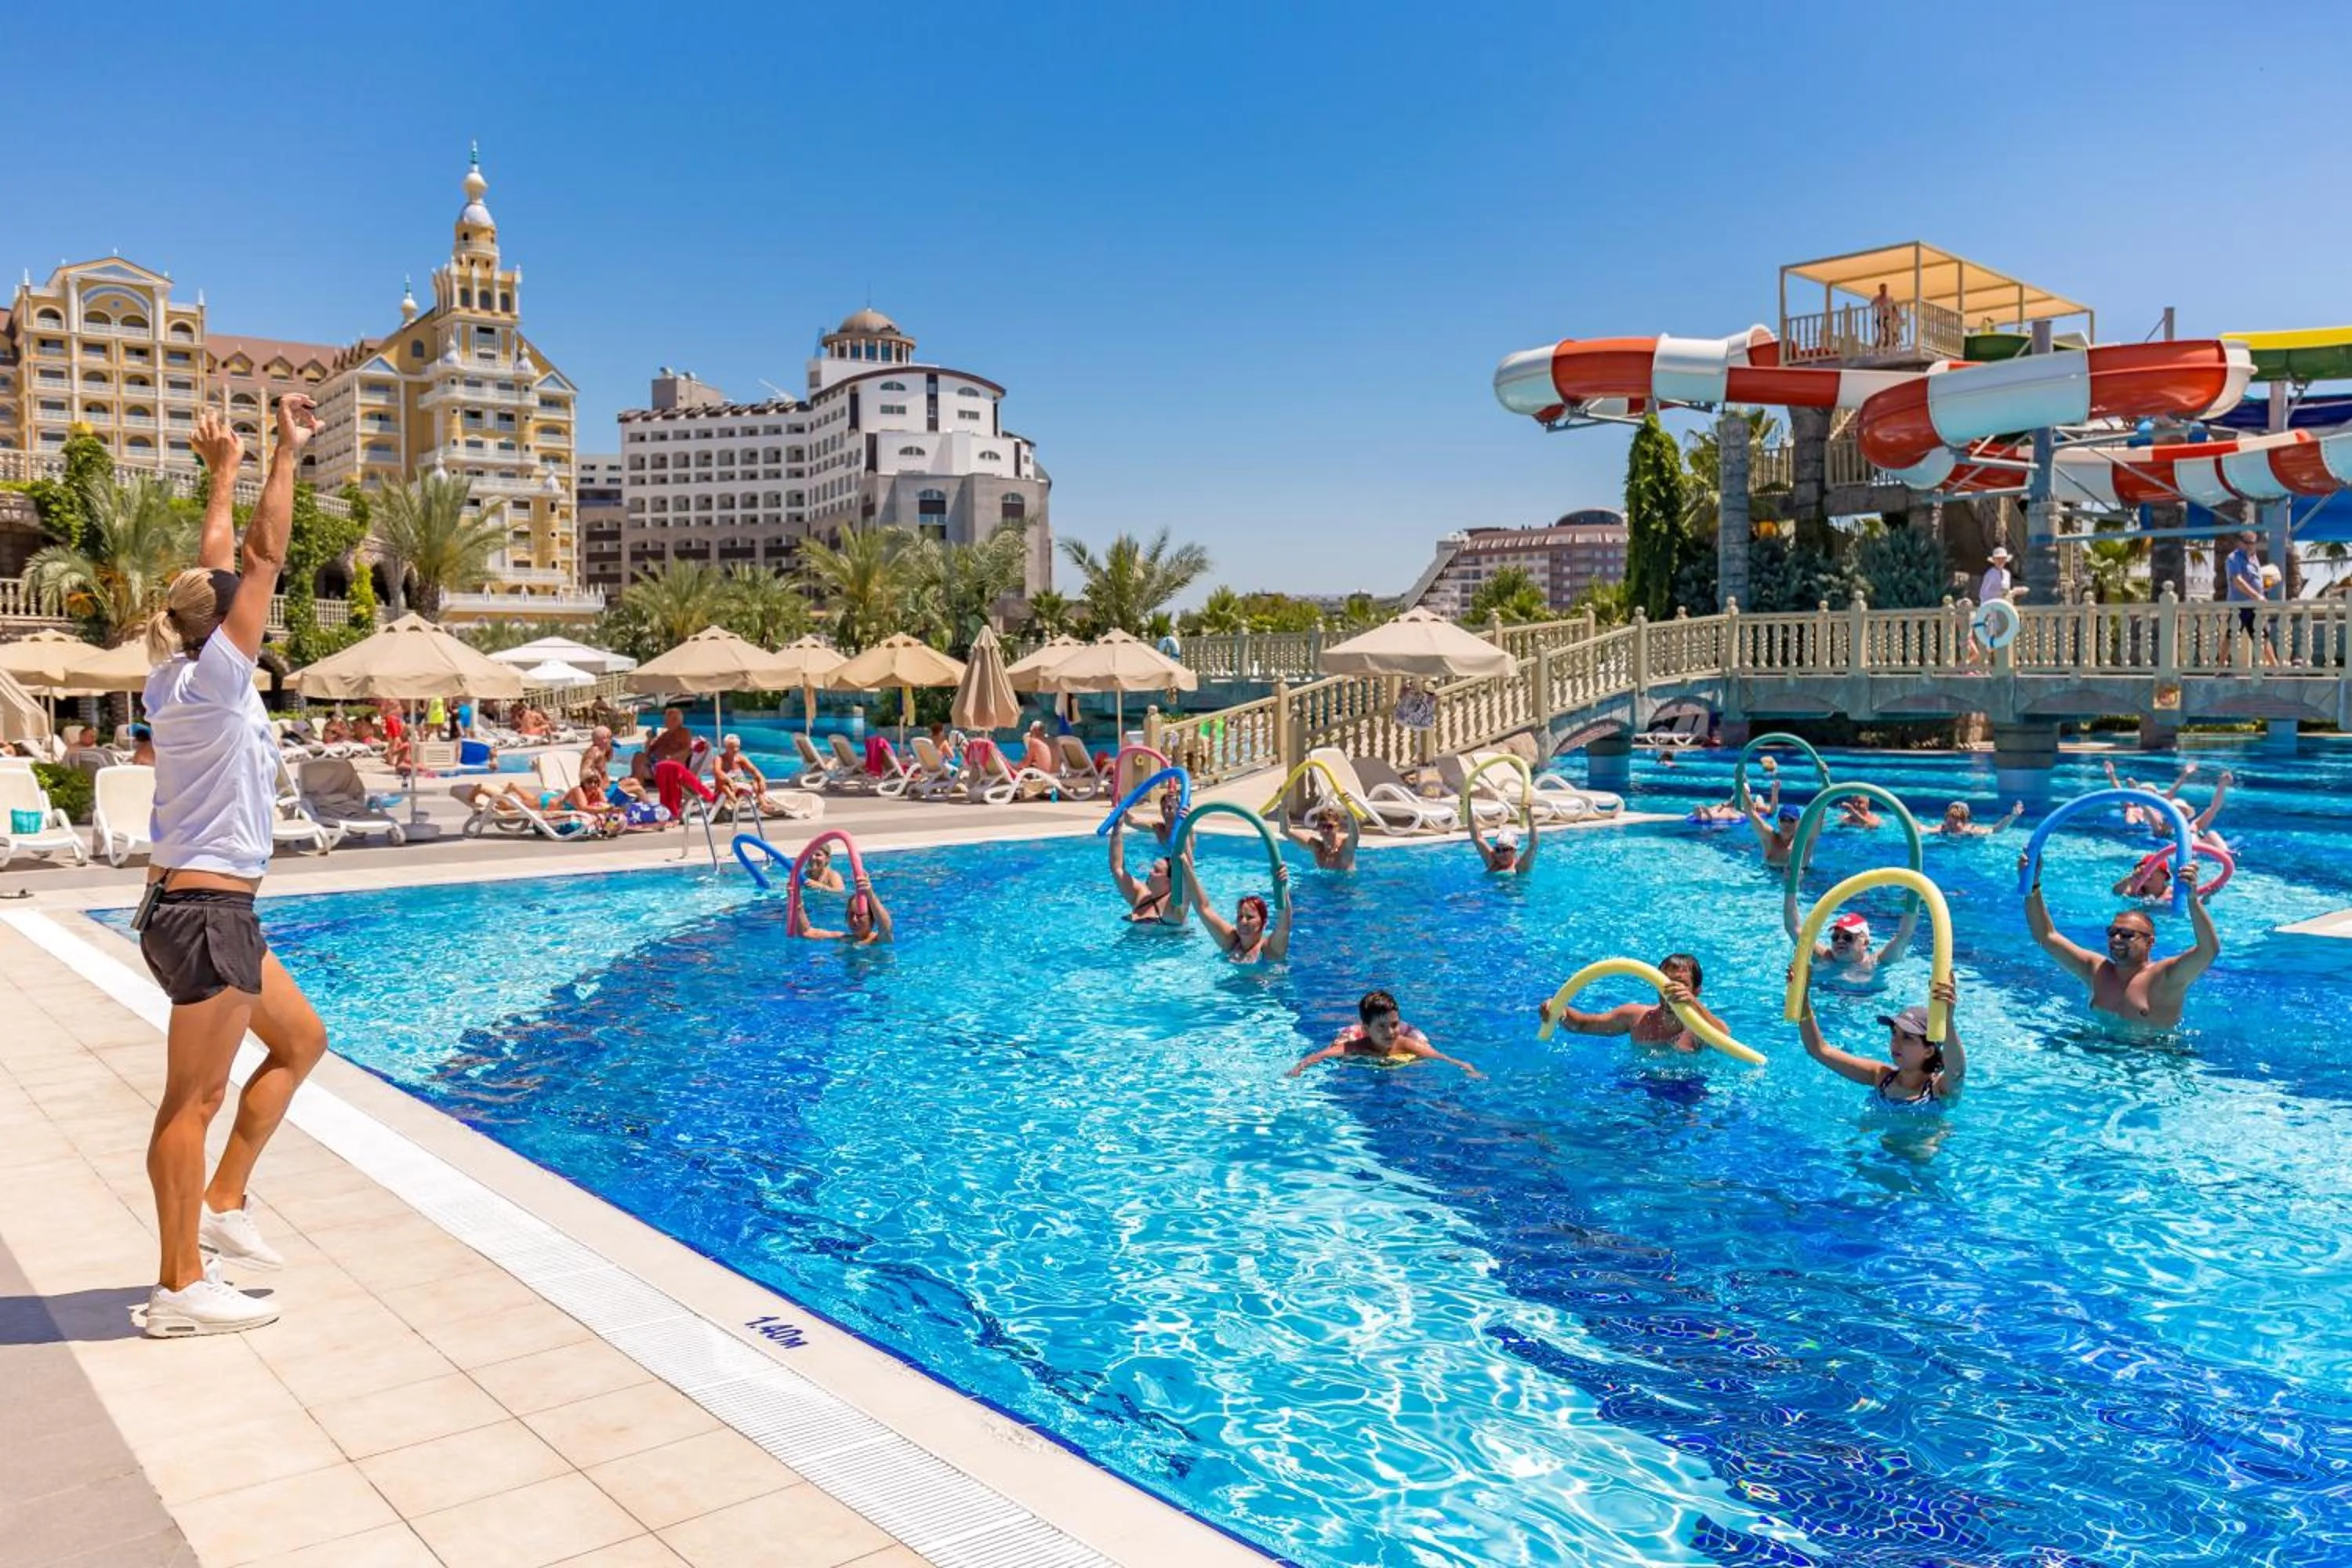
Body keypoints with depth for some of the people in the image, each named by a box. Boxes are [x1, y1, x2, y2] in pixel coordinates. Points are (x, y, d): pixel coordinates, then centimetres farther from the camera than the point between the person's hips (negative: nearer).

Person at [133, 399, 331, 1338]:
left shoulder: (178, 679, 7)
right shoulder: (210, 682, -16)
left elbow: (215, 565, 17)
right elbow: (264, 556, -16)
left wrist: (224, 474, 21)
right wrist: (284, 455, -9)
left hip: (203, 908, 10)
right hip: (205, 912, -10)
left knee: (300, 1040, 20)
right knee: (194, 1100, -2)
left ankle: (220, 1206, 24)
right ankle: (181, 1288, 8)